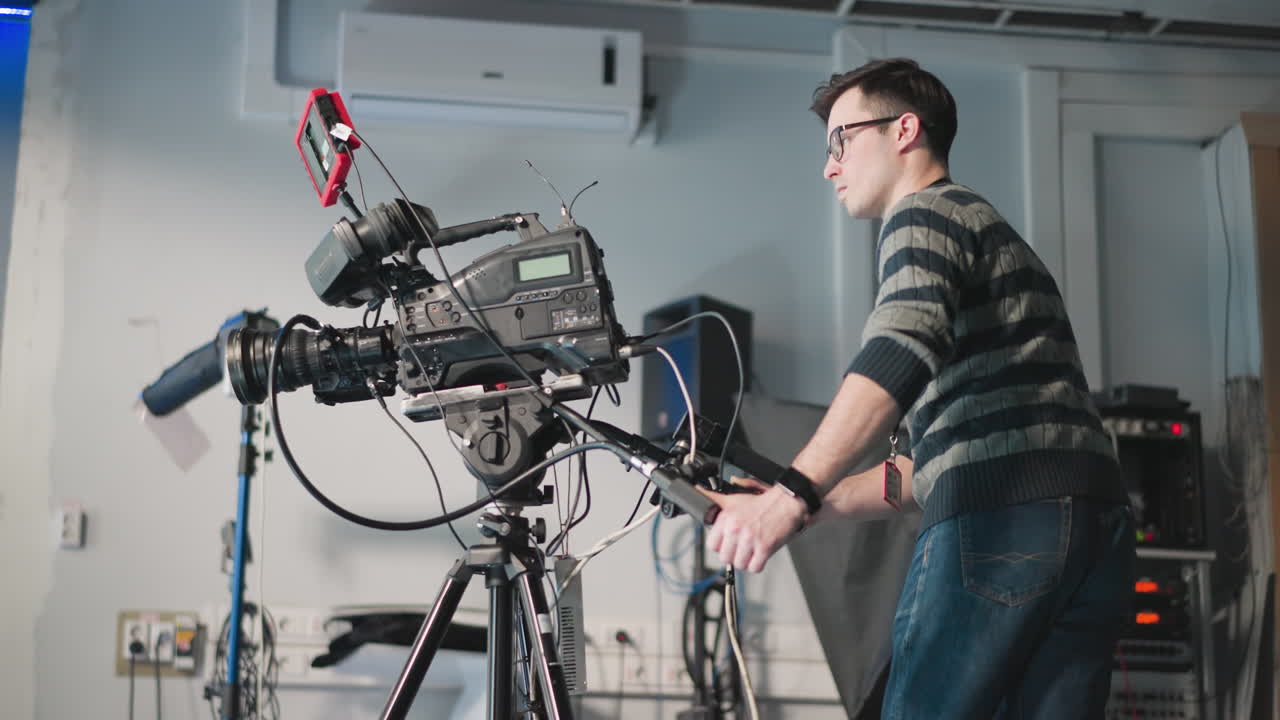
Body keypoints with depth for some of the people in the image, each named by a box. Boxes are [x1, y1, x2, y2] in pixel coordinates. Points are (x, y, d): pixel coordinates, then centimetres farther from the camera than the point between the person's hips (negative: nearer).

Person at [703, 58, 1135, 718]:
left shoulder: (924, 215, 4)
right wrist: (813, 507, 24)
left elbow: (903, 350, -20)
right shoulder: (991, 231, 33)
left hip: (999, 517, -9)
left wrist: (793, 494, -28)